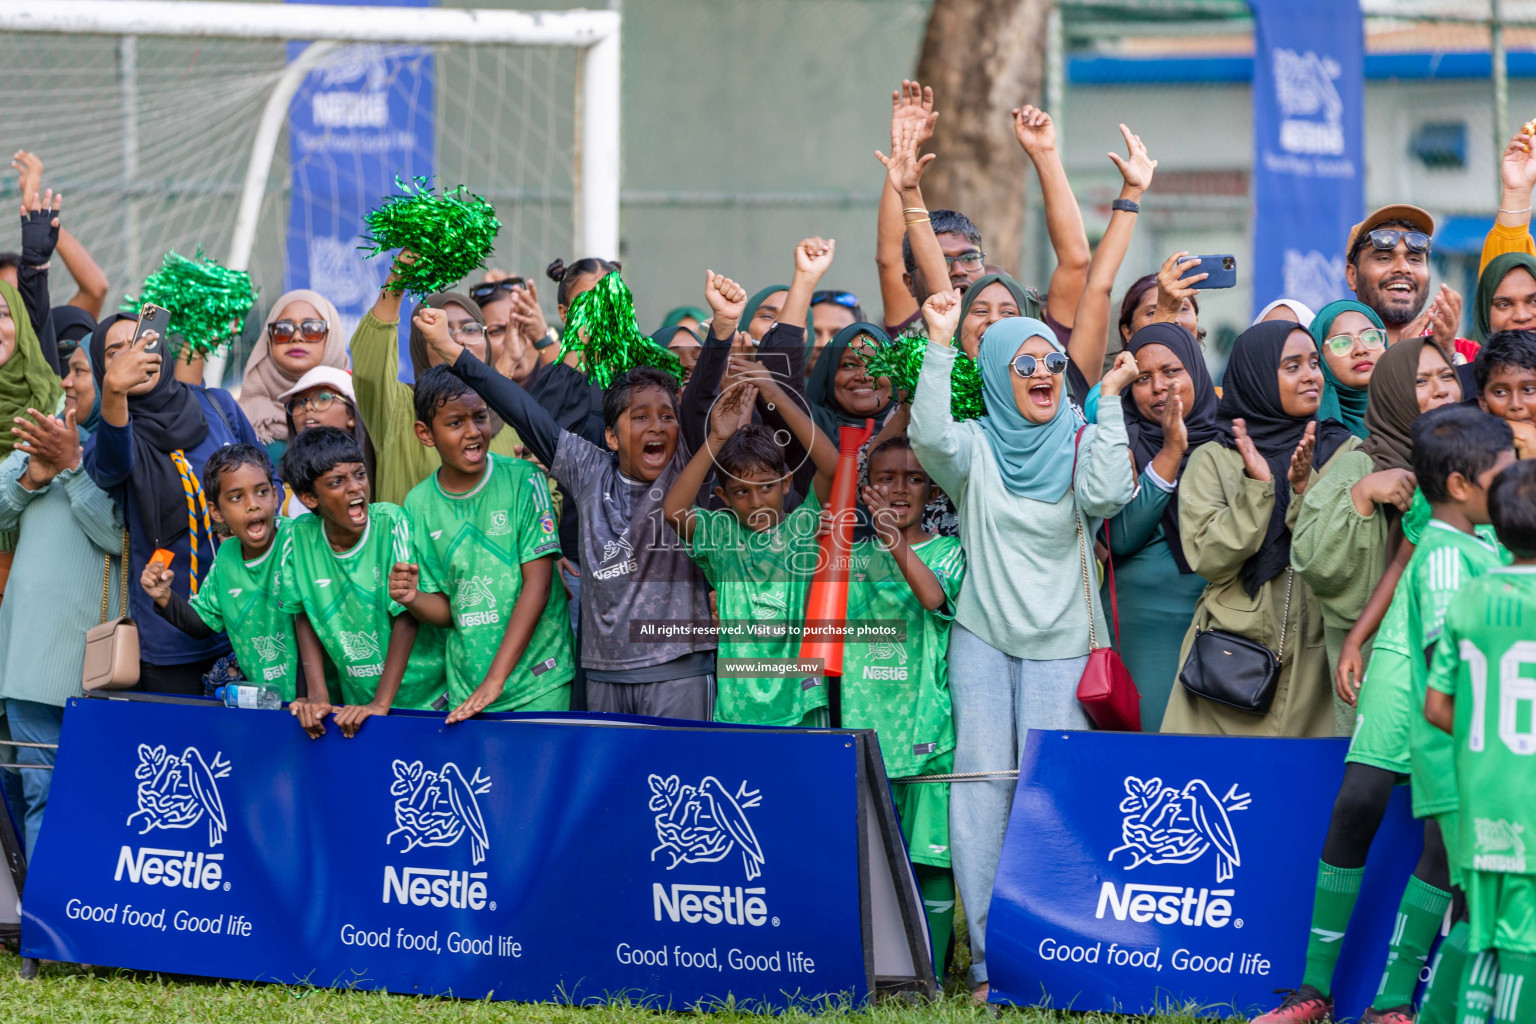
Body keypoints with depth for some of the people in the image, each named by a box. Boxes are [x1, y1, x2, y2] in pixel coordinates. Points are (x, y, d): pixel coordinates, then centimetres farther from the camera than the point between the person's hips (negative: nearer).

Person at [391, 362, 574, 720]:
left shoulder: (523, 481, -6)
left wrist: (495, 679, -18)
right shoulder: (418, 504, 4)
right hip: (464, 690, 3)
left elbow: (537, 585, -11)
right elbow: (446, 609, 8)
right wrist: (413, 599, -16)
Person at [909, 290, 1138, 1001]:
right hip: (982, 638, 1)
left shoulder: (1082, 445, 7)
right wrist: (941, 344, -18)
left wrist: (1108, 405, -13)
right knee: (982, 786, -6)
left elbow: (1107, 495, -13)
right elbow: (930, 440, -15)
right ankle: (990, 961, -3)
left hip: (1060, 645, -1)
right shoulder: (975, 447, 7)